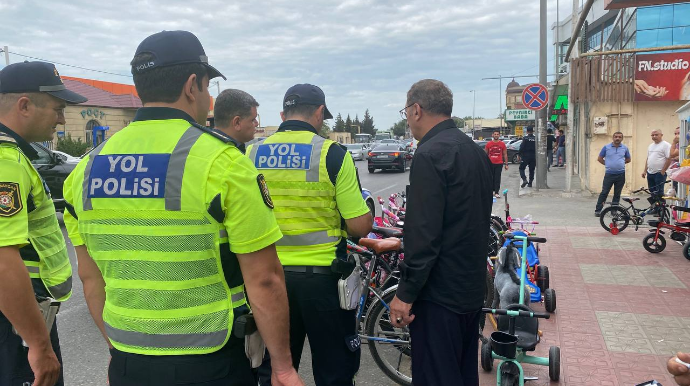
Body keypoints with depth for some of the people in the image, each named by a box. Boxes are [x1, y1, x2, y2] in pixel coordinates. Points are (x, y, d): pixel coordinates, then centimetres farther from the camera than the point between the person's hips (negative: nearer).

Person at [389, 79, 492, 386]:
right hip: (472, 288, 9)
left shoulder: (430, 155, -18)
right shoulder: (476, 151, 11)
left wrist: (405, 293, -17)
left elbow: (423, 233, -23)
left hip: (440, 292, -9)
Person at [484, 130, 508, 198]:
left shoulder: (502, 144, 2)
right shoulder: (488, 144, 3)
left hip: (499, 164, -2)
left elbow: (505, 154, 6)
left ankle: (497, 192, -5)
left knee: (497, 178, -5)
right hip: (490, 163, 2)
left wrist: (506, 164, 2)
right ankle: (493, 190, 22)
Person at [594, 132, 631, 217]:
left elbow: (628, 159, 18)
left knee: (617, 194, 9)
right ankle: (597, 210, 1)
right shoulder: (606, 147, 0)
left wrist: (619, 164, 8)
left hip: (621, 174, 2)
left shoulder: (625, 148, 6)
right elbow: (600, 158, 7)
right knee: (604, 193, -3)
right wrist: (608, 164, 2)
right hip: (609, 174, -2)